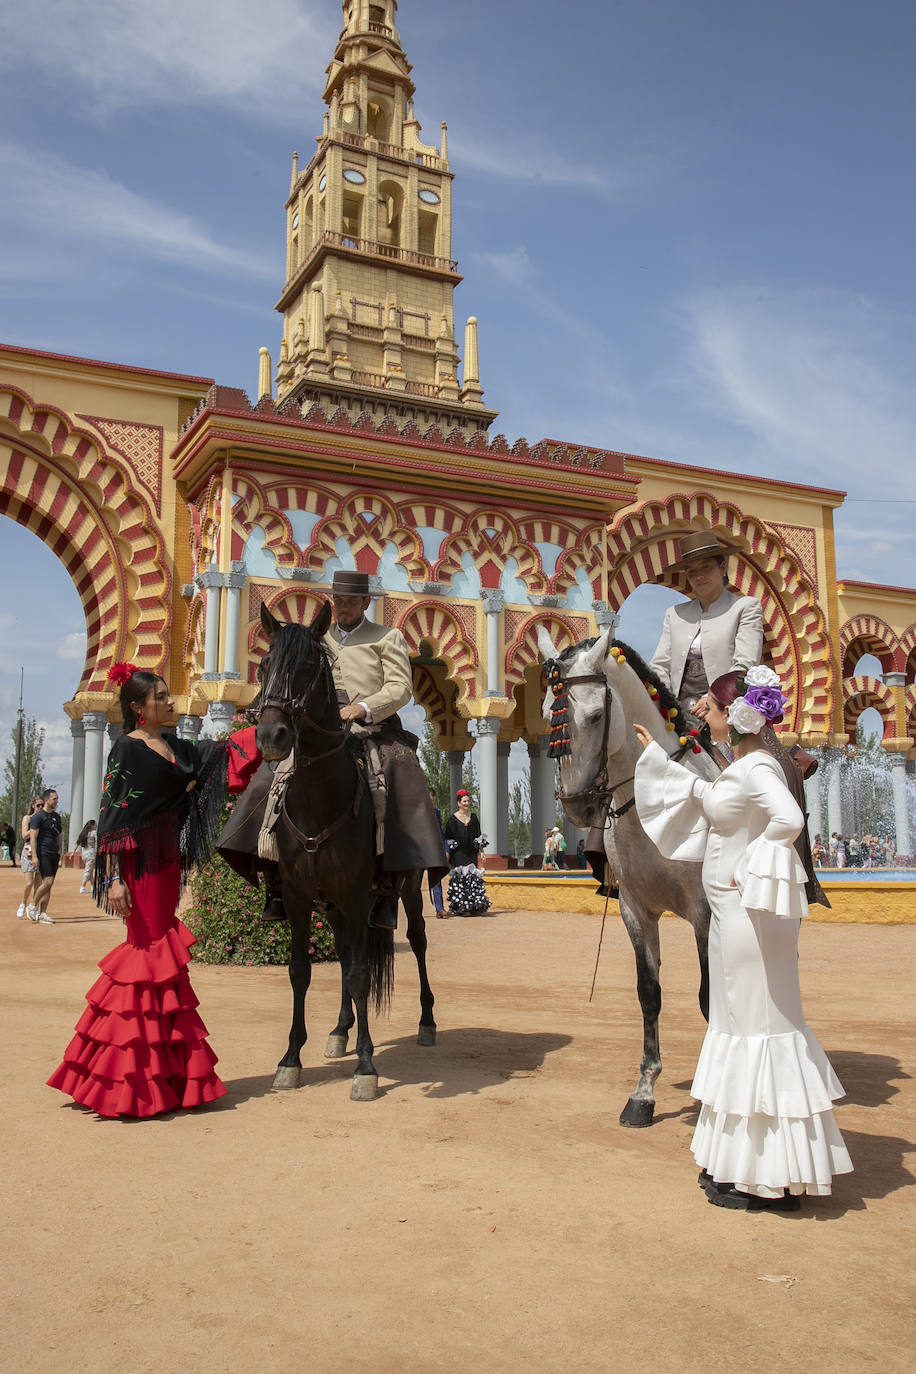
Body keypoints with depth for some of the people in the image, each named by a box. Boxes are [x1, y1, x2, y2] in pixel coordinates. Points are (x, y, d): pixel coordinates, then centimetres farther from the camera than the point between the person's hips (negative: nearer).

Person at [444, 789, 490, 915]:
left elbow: (478, 835, 15)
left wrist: (480, 852, 9)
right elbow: (449, 838, -1)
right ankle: (462, 908, -5)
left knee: (473, 878, 1)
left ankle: (474, 907, 6)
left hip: (471, 852, 4)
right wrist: (448, 853, -6)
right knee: (461, 878, -9)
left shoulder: (473, 817, 13)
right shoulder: (452, 819, 0)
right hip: (458, 853, -4)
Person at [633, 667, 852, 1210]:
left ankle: (766, 1181, 8)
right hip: (735, 913, 10)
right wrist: (654, 753, 35)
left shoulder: (757, 769, -17)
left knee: (756, 1027, -3)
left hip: (750, 912, -10)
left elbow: (789, 819, -34)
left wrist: (751, 869, -22)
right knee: (740, 1022, 16)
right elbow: (703, 793, 30)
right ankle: (740, 1163, 29)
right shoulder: (739, 769, 12)